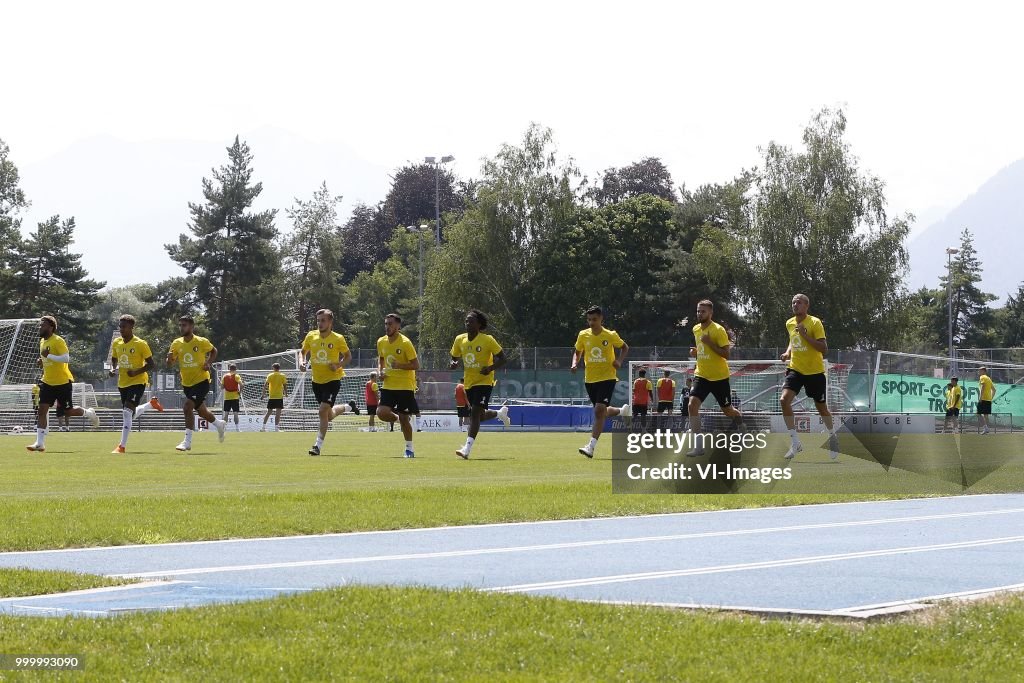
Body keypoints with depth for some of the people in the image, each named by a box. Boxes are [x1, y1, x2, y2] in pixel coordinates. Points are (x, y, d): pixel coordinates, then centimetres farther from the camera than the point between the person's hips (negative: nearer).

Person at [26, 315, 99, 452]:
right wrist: (42, 361, 5)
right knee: (42, 410, -4)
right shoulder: (42, 341, 10)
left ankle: (89, 413, 33)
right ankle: (40, 443, -6)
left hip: (62, 382, -7)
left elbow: (66, 358, -26)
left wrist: (48, 356, -27)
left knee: (68, 411, 2)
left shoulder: (58, 341, -17)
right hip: (48, 382, 7)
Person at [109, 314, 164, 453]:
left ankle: (122, 446, -16)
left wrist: (136, 372, -23)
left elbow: (152, 365, -10)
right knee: (130, 414, 16)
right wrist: (112, 369, -1)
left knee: (127, 412, -20)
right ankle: (152, 404, 44)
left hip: (137, 382, -7)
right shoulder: (116, 343, 4)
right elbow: (114, 360, 21)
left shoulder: (140, 344, -13)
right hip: (122, 383, 7)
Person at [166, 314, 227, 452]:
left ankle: (187, 441, -18)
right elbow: (170, 365, 3)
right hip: (187, 383, 6)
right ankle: (219, 424, 47)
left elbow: (214, 351, 8)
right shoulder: (176, 344, -1)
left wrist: (209, 363, -9)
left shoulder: (201, 342, -11)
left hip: (201, 381, -6)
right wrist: (169, 359, -20)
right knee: (201, 411, 18)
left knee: (187, 408, -22)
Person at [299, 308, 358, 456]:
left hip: (333, 379, -5)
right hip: (317, 381, 5)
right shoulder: (311, 336, -1)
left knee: (323, 411, -18)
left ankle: (318, 446, -8)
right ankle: (348, 407, 46)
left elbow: (348, 356, 3)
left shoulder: (338, 339, -10)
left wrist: (338, 365, -16)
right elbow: (304, 352, 15)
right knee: (329, 415, 14)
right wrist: (303, 362, -6)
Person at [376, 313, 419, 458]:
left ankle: (409, 448, 16)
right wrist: (380, 371, 4)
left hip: (405, 386, -5)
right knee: (381, 412, -14)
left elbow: (416, 365, -12)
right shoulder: (381, 342, 4)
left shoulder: (405, 343, -13)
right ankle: (397, 419, 20)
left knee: (404, 419, 0)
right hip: (388, 385, 5)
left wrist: (399, 365, -24)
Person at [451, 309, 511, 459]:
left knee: (475, 413, -19)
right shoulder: (460, 340, 2)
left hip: (484, 381, -6)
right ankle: (500, 413, 48)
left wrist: (490, 368, -25)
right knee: (479, 416, 16)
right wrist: (454, 364, -10)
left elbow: (502, 358, -8)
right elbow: (454, 357, 15)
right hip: (469, 383, 6)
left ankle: (467, 448, -23)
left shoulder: (487, 340, -12)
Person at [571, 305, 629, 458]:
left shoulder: (611, 335, -6)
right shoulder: (583, 335, 1)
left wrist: (619, 361, -8)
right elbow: (577, 352, 16)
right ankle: (622, 411, 49)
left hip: (607, 377, -5)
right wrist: (575, 364, -5)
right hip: (590, 379, 5)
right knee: (601, 411, 16)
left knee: (599, 411, -18)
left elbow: (625, 348, 10)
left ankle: (591, 447, -21)